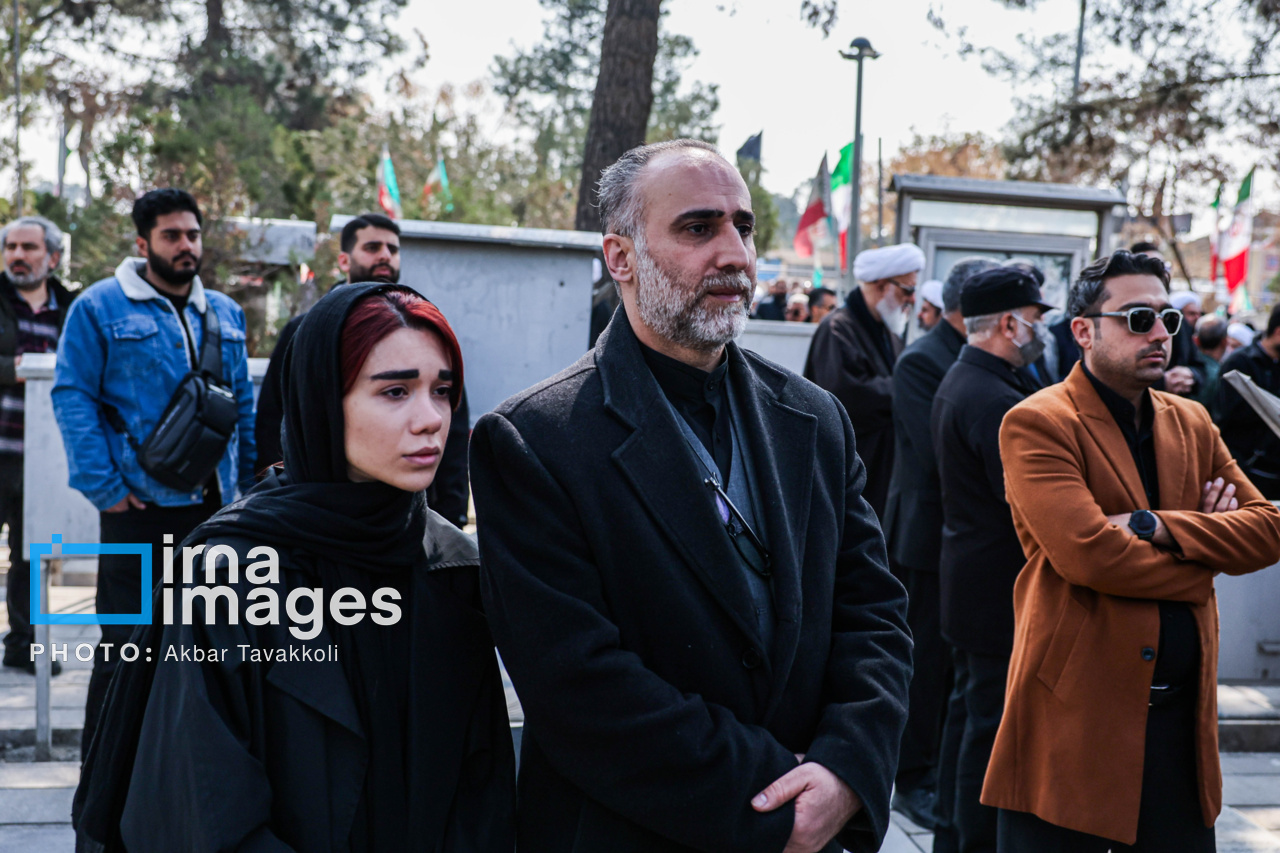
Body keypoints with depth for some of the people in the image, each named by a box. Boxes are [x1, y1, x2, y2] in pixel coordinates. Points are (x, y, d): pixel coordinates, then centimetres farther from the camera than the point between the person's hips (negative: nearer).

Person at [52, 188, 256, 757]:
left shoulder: (225, 313, 13)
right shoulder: (99, 308, -4)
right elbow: (72, 395, -9)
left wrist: (251, 483, 9)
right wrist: (104, 486, -15)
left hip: (214, 504, 5)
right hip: (141, 504, -5)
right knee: (126, 644, 0)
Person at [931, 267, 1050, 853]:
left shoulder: (956, 383, 10)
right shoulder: (996, 400, -23)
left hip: (967, 578, 11)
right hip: (1001, 586, -11)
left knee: (969, 711, 19)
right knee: (994, 724, 0)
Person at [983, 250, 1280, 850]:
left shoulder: (1192, 423, 13)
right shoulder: (1036, 425, -10)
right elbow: (1087, 553, -22)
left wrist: (1158, 526, -13)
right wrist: (1201, 560, -7)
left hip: (1181, 712, 6)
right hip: (1074, 713, -6)